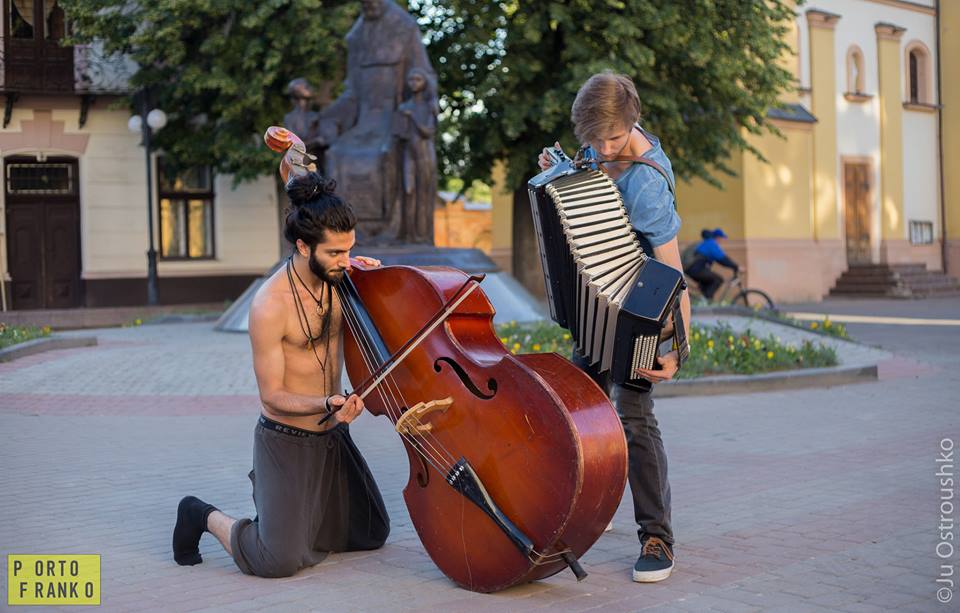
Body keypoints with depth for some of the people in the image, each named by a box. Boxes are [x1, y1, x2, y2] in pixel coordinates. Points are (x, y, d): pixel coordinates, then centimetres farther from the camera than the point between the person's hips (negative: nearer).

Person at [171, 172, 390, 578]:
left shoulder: (338, 279, -4)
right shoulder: (270, 305, -24)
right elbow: (272, 394, -19)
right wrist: (327, 403, -36)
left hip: (333, 437, 7)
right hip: (286, 442, -7)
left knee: (372, 534, 18)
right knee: (279, 561, -16)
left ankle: (272, 494, 32)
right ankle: (203, 516, 11)